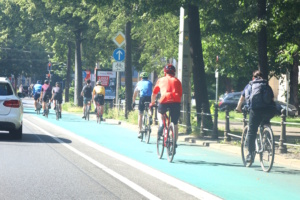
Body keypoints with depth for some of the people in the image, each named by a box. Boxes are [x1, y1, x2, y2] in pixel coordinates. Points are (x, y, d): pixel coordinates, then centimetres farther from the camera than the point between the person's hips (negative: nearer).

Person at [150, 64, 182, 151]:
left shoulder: (161, 80, 20)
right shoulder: (177, 81, 22)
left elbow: (154, 93, 27)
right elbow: (180, 93, 22)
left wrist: (152, 103, 42)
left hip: (165, 100, -1)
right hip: (176, 101, 1)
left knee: (160, 112, 32)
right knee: (175, 124, 12)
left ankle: (161, 124, 3)